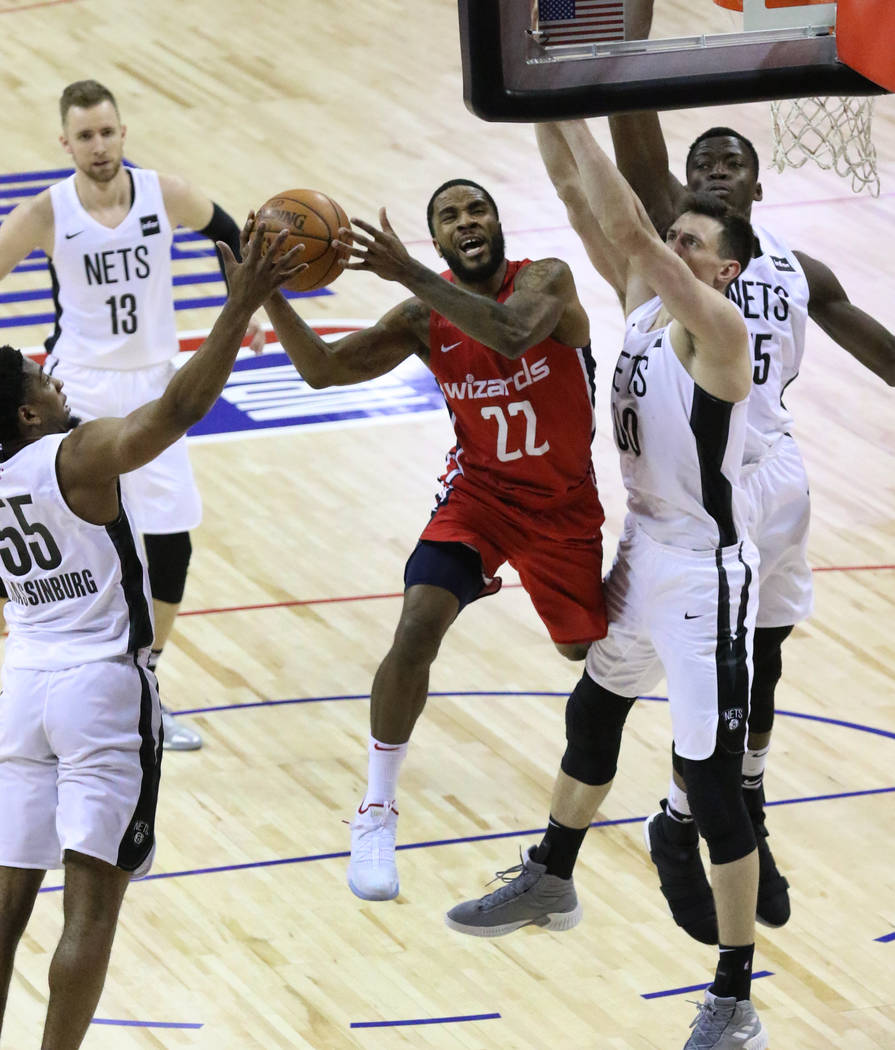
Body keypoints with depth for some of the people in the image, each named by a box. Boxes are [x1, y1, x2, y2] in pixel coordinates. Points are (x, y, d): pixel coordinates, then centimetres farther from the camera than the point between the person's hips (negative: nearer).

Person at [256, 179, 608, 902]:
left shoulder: (546, 280, -19)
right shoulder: (425, 319, -10)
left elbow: (511, 334, -42)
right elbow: (323, 369, -13)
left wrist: (409, 273, -45)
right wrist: (270, 297, -29)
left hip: (566, 505, -1)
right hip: (481, 491, 1)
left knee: (593, 650, 13)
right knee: (417, 628, -22)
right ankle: (376, 815, -12)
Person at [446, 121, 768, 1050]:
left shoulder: (718, 331, -21)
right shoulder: (641, 298, 2)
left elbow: (629, 228, -32)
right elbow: (589, 210, 0)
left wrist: (576, 122, -29)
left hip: (707, 579, -9)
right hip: (642, 557, 9)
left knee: (711, 780, -6)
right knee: (592, 718, 27)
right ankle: (549, 885, 51)